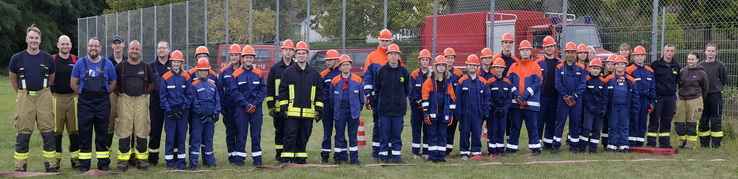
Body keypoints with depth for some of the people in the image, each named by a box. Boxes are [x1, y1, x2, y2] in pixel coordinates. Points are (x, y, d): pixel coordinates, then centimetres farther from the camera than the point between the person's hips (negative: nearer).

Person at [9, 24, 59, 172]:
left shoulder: (48, 59, 3)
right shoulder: (17, 58, 0)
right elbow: (13, 79, 13)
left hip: (43, 97, 1)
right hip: (24, 98, -1)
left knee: (48, 132, 1)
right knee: (23, 134, 1)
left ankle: (51, 166, 9)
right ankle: (20, 168, 8)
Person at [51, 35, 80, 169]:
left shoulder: (76, 61, 8)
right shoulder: (52, 60, 4)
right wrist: (49, 92, 2)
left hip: (73, 98, 1)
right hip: (56, 98, -1)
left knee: (74, 129, 3)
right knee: (56, 130, 0)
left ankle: (75, 158, 11)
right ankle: (55, 159, 8)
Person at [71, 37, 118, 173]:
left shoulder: (107, 64, 6)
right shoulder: (80, 63, 4)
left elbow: (113, 83, 13)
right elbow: (73, 83, 8)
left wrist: (104, 94, 5)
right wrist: (83, 93, 4)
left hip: (103, 104, 0)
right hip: (85, 104, 0)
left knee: (102, 134, 4)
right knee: (84, 134, 2)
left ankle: (104, 164, 10)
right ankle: (84, 165, 7)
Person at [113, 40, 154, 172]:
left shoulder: (146, 67, 10)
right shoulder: (121, 66, 4)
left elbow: (151, 84, 21)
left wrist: (144, 93, 12)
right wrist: (120, 94, 5)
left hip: (141, 100, 1)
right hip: (125, 100, -1)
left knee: (141, 130, 1)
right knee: (124, 130, -5)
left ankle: (142, 161, 8)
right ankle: (123, 162, -2)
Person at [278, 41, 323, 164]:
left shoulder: (314, 73, 10)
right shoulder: (288, 72, 4)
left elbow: (320, 92, 12)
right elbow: (282, 90, 4)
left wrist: (319, 109, 6)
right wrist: (283, 108, -3)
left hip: (308, 112, 2)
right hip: (292, 111, -2)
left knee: (304, 137, 8)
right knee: (290, 135, -5)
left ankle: (300, 158, 17)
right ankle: (286, 159, -1)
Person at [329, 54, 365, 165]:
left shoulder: (357, 80, 2)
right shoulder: (335, 81, 1)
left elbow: (361, 97, 8)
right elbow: (331, 98, 8)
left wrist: (358, 108, 7)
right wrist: (336, 109, 8)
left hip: (353, 111, 0)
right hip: (340, 112, 0)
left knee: (353, 135, 4)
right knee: (339, 134, 3)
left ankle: (354, 158, 9)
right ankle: (340, 156, 11)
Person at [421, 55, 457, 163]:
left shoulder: (448, 82, 10)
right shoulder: (429, 81, -2)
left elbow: (452, 97, 12)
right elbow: (425, 97, -4)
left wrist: (451, 113, 8)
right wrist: (425, 112, -9)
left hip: (444, 113, 3)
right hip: (432, 113, -3)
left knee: (442, 134, 6)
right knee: (432, 134, 0)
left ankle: (441, 155, 12)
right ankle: (432, 155, 5)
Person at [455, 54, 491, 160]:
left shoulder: (483, 82, 5)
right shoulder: (462, 81, -1)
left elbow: (486, 97, 8)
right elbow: (457, 98, -1)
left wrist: (486, 112, 0)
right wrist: (457, 114, -5)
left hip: (478, 113, 1)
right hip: (465, 113, -1)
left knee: (477, 133, 4)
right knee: (464, 133, 4)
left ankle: (476, 152, 14)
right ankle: (464, 152, 13)